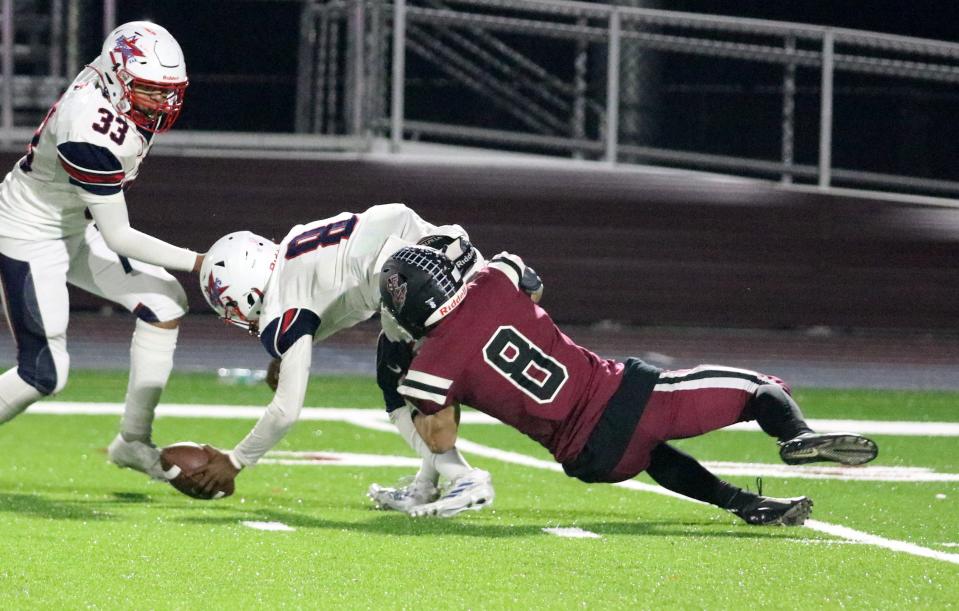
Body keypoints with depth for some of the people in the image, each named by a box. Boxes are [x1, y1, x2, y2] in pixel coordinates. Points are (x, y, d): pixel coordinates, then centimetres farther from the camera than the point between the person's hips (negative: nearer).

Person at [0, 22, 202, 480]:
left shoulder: (106, 83, -10)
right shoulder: (94, 135, -34)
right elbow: (118, 238, -26)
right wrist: (197, 263, -22)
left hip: (73, 228, 10)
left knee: (164, 304, 0)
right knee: (44, 373, -9)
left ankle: (134, 441, 6)